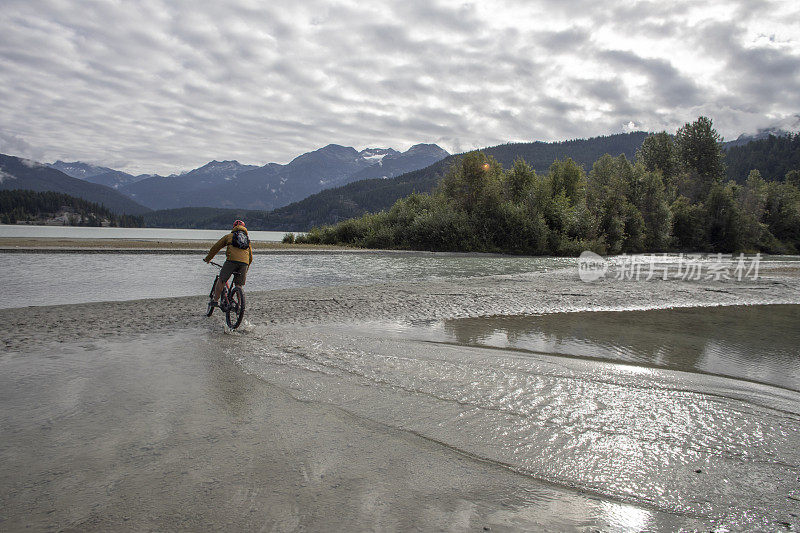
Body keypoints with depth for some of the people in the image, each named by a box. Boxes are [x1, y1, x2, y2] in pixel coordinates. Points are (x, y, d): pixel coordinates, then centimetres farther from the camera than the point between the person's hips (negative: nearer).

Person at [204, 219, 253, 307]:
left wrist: (208, 258, 37)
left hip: (232, 259, -3)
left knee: (221, 280, 10)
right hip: (244, 263, 3)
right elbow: (250, 257, 30)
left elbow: (215, 247, 25)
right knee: (239, 285, 10)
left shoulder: (229, 236, 23)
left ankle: (215, 300, 8)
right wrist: (245, 270, 38)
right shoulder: (248, 238, 31)